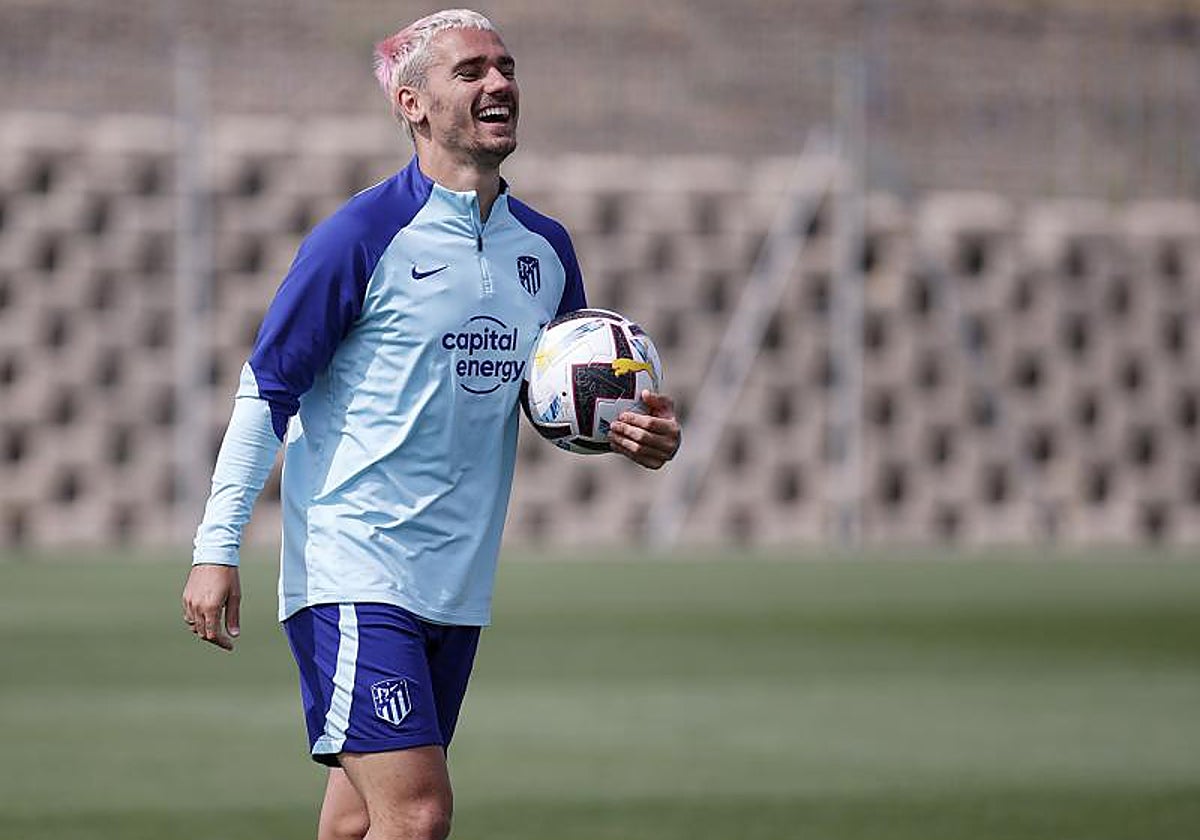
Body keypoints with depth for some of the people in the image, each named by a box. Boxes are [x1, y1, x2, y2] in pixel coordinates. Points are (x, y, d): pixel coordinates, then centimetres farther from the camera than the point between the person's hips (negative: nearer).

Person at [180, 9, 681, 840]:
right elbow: (267, 390, -6)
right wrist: (217, 549, -10)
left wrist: (632, 432, 1)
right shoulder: (364, 235, -9)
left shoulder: (545, 247, 10)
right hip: (352, 575, -7)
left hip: (458, 583, 7)